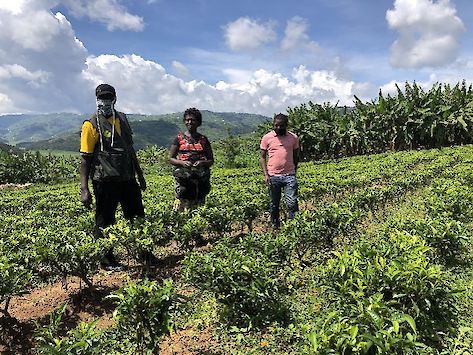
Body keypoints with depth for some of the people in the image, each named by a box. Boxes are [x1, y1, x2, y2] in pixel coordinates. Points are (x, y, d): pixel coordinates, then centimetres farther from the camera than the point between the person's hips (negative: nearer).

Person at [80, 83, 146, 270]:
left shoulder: (122, 119, 11)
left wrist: (140, 176, 19)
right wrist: (84, 189, -17)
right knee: (105, 222, 5)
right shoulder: (91, 124, -7)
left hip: (127, 179, 6)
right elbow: (85, 158, -10)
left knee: (137, 217, 14)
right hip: (105, 182, -6)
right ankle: (107, 261, 21)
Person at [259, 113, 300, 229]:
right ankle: (275, 227, 22)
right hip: (273, 176, 0)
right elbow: (262, 157, 4)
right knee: (274, 205, 10)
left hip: (289, 176, 0)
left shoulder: (293, 138, 5)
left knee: (292, 203, -6)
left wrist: (294, 173, 8)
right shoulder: (267, 138, 1)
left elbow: (296, 156, 14)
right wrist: (265, 175, -6)